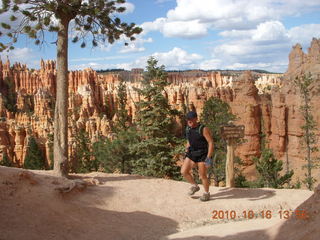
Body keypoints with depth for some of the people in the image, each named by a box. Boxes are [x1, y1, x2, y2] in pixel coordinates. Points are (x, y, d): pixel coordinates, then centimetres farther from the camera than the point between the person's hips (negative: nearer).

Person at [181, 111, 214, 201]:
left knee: (202, 175, -1)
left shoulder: (203, 129, -17)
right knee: (184, 172, -5)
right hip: (192, 154, 6)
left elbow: (211, 143, -18)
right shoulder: (188, 129, 3)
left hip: (203, 155, -6)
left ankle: (206, 193, 22)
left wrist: (209, 157, -23)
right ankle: (195, 186, 17)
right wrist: (186, 154, 16)